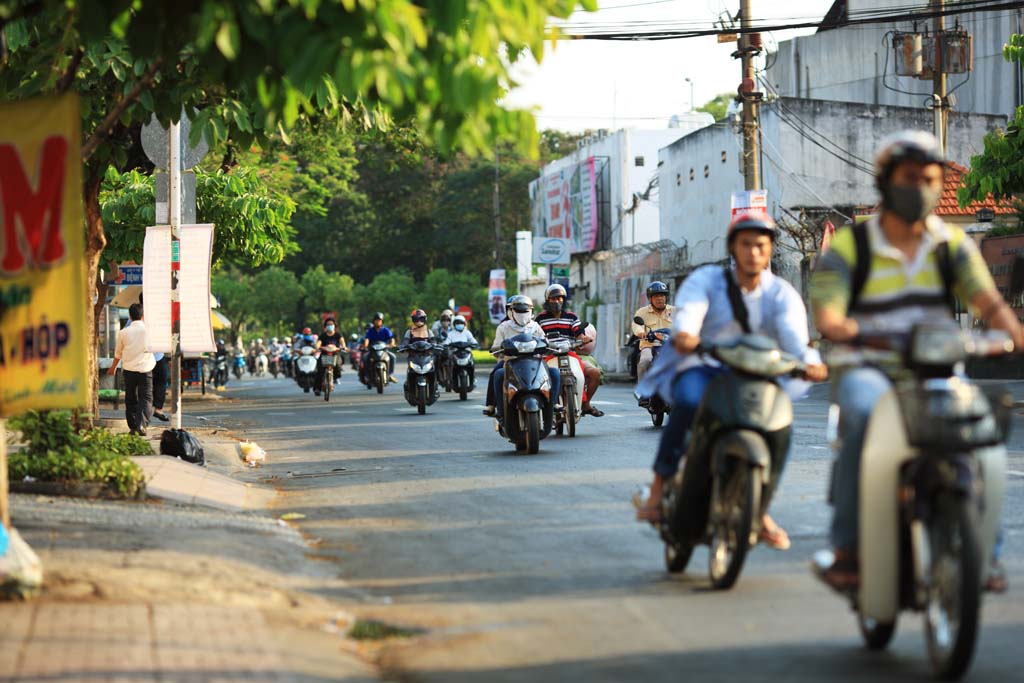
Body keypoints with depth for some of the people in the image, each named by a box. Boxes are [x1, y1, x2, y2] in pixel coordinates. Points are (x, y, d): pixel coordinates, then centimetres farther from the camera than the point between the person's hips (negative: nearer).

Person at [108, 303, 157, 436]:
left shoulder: (123, 332, 0)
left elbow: (118, 353, 12)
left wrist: (113, 367, 28)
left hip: (129, 370, 2)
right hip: (145, 370, -2)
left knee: (131, 399, 13)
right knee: (146, 398, -1)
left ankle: (133, 426, 15)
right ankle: (142, 423, -22)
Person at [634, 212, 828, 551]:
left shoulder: (781, 292, 6)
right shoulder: (706, 280, 0)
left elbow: (793, 329, -14)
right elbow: (689, 309, -22)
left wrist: (808, 360, -37)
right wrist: (684, 333, -47)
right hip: (701, 369, -3)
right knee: (690, 401, -37)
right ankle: (659, 487, -24)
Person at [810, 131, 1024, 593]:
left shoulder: (953, 244, 11)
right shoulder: (849, 246, 2)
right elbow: (825, 314, -11)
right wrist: (852, 330, -34)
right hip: (867, 368, -3)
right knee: (865, 416, -36)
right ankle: (846, 548, -30)